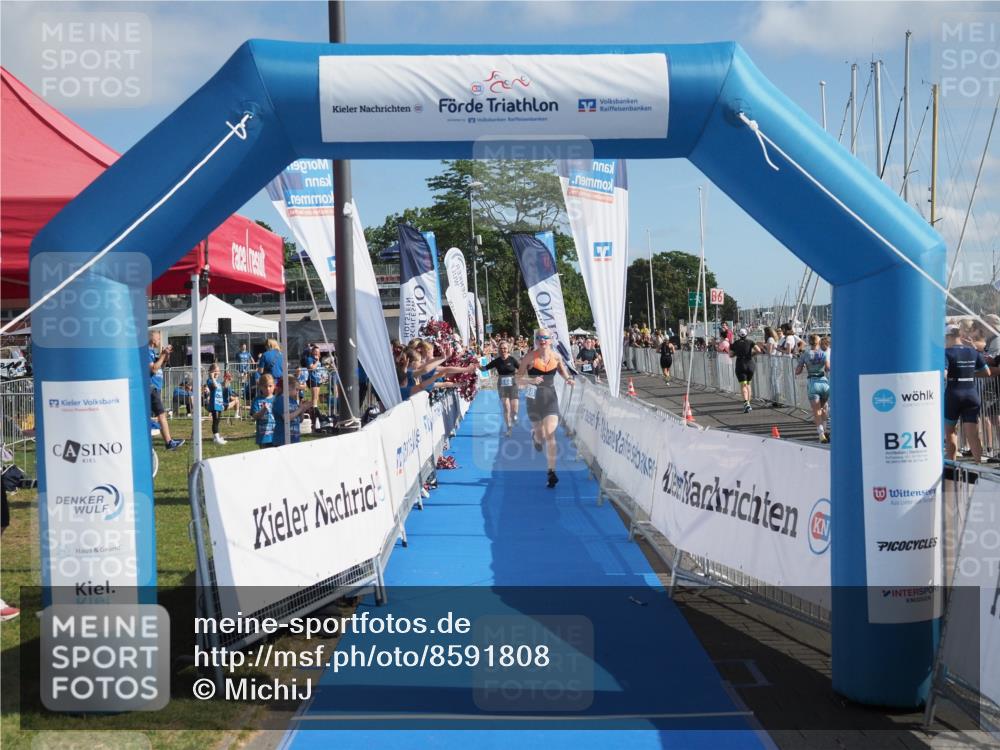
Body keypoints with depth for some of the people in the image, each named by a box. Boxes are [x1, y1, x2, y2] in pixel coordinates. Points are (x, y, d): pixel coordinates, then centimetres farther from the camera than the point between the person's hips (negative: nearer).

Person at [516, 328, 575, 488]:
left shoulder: (556, 357, -1)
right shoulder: (530, 357, -9)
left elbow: (563, 372, 17)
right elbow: (519, 378, -7)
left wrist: (568, 379, -4)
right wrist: (531, 380, -26)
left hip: (550, 398, 1)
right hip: (534, 398, -1)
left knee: (550, 435, -11)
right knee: (540, 436, 10)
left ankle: (551, 472, -8)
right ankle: (535, 435, 51)